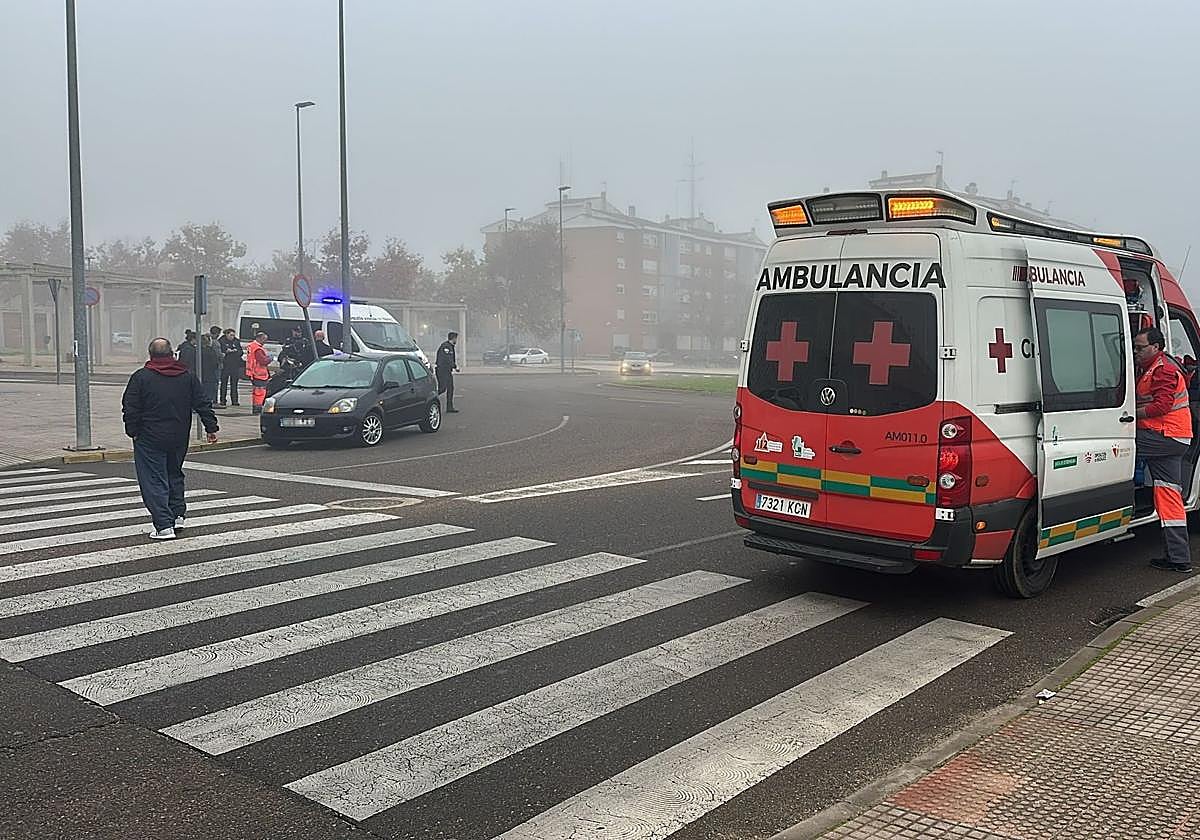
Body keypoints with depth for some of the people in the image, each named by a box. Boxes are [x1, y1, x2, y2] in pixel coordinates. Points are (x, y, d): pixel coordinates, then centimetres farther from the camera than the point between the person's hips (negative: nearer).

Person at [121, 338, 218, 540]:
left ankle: (164, 525, -8)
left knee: (154, 481, -2)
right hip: (179, 439, 5)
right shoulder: (187, 376, 4)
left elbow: (130, 409, -8)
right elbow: (203, 404, 5)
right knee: (174, 474, 23)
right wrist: (211, 427, 9)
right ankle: (178, 514, 26)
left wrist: (133, 431, 3)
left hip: (150, 439, -4)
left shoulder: (141, 377, -7)